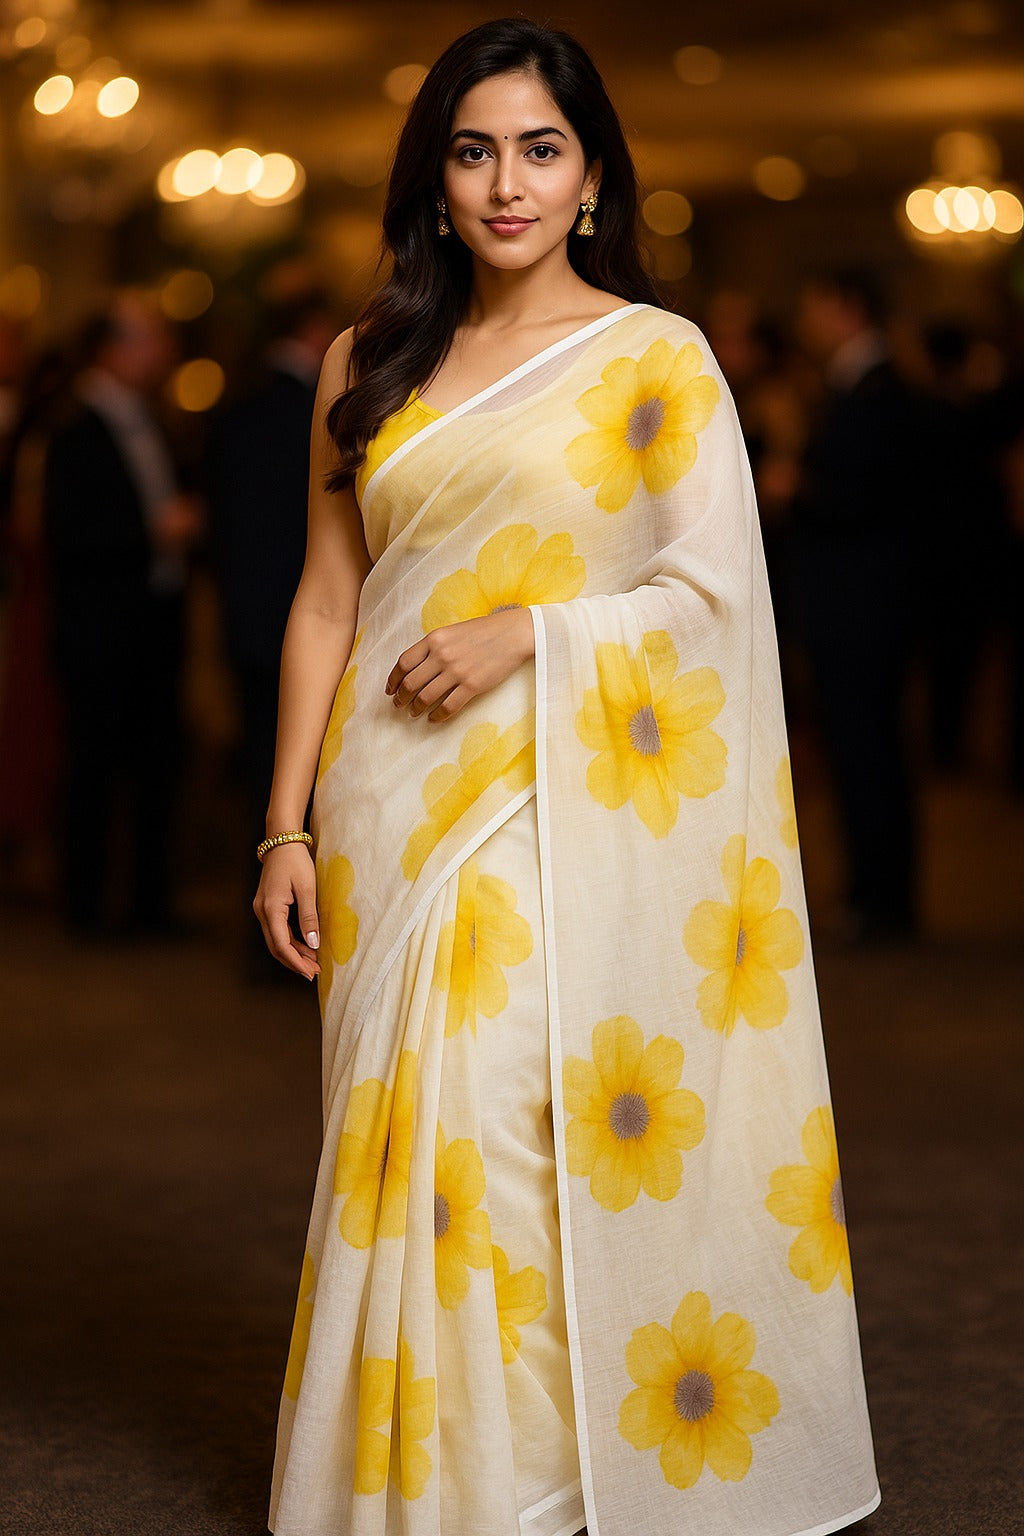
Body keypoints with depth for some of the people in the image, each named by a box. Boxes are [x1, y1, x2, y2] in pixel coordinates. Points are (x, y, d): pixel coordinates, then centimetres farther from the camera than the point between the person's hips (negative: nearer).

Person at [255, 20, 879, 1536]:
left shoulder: (658, 358, 0)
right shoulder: (372, 363, 11)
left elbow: (715, 592, -3)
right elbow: (327, 601, 11)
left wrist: (525, 633, -15)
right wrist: (289, 825, 6)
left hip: (567, 809, -3)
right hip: (394, 814, 4)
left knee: (533, 1134, -6)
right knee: (401, 1128, 4)